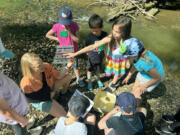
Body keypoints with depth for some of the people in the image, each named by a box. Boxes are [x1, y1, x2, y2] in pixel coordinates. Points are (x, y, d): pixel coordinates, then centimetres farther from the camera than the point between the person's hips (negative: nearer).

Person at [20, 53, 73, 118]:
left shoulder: (46, 66, -29)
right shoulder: (26, 84, -39)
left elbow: (59, 76, -14)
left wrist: (67, 67, -31)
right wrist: (50, 94, -16)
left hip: (49, 87, 5)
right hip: (40, 100, -4)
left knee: (68, 77, 0)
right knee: (63, 114, -8)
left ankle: (64, 92, 31)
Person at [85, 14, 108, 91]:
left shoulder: (105, 35, -17)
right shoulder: (89, 37, -25)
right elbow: (86, 47, -9)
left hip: (100, 57, 2)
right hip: (92, 58, -2)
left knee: (98, 69, 25)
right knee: (90, 70, 18)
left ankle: (98, 79, 53)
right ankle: (89, 82, 43)